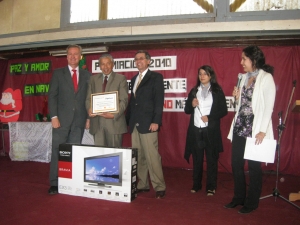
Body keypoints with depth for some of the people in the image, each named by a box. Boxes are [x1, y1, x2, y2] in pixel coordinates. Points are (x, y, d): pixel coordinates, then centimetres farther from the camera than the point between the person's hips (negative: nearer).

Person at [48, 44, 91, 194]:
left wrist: (89, 117, 3)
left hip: (79, 120, 1)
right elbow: (52, 96, 1)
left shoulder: (87, 75, 11)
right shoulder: (58, 73, 7)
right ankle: (54, 183, 6)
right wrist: (54, 116, -9)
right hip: (62, 119, -1)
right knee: (57, 151, -1)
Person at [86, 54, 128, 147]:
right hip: (97, 123, 3)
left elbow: (124, 100, -3)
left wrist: (114, 115, -17)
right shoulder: (93, 79, 16)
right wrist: (89, 109, -9)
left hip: (114, 121, -3)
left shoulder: (121, 79, 4)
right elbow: (88, 98, 13)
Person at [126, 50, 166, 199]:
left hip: (148, 124, -6)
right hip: (134, 124, 7)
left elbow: (159, 100, -8)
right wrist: (128, 120, 13)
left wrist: (156, 121, -16)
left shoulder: (156, 77, 1)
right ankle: (143, 185, 18)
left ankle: (159, 187, 2)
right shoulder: (134, 79, 20)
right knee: (138, 156, 8)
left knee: (152, 156, -7)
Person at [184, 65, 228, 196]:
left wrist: (209, 117, -13)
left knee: (211, 159, 3)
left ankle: (211, 187, 14)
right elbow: (187, 110, 13)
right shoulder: (194, 91, 13)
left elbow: (223, 111, -2)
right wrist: (192, 104, -7)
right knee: (196, 159, 10)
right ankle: (196, 185, 22)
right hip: (195, 130, 3)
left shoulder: (217, 91, 3)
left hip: (211, 131, -3)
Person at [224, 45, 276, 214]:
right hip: (239, 127, 7)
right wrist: (237, 97, -2)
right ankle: (239, 198, 28)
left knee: (254, 167, 5)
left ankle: (252, 202, 20)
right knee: (236, 164, 12)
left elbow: (269, 106, -13)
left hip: (255, 129, -7)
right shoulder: (245, 77, 12)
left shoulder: (266, 78, -9)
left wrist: (263, 131, -18)